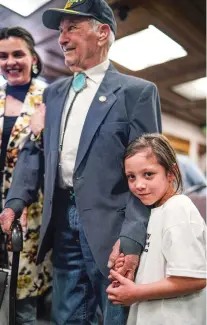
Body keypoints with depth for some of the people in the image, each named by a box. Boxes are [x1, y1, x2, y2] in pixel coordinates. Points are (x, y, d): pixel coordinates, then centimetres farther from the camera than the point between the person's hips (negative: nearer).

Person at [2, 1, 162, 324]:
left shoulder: (137, 91, -5)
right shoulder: (54, 92, 14)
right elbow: (34, 151, 12)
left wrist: (132, 238, -17)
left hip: (109, 227, -5)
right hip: (63, 223, 5)